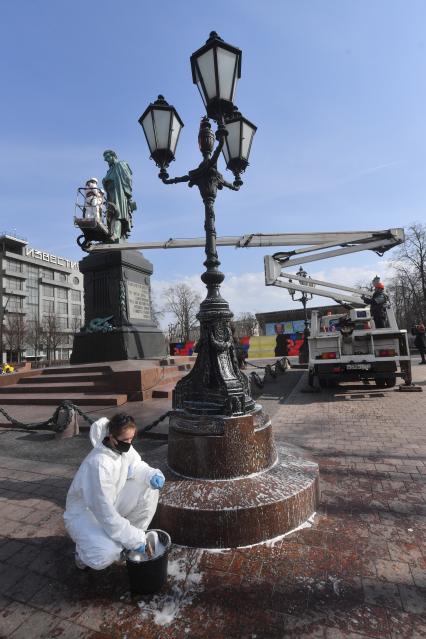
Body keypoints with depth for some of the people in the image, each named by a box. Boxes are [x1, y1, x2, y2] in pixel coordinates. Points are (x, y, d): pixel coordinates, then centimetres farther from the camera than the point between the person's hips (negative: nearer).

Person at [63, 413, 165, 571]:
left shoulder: (123, 447, -14)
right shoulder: (98, 464, -36)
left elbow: (136, 467, 2)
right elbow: (105, 513, -33)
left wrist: (152, 475, -22)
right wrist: (133, 539, -27)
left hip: (111, 503, 7)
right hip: (84, 512, -7)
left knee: (150, 489, -10)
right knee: (107, 554, -32)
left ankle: (127, 537, 9)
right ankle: (84, 549, 5)